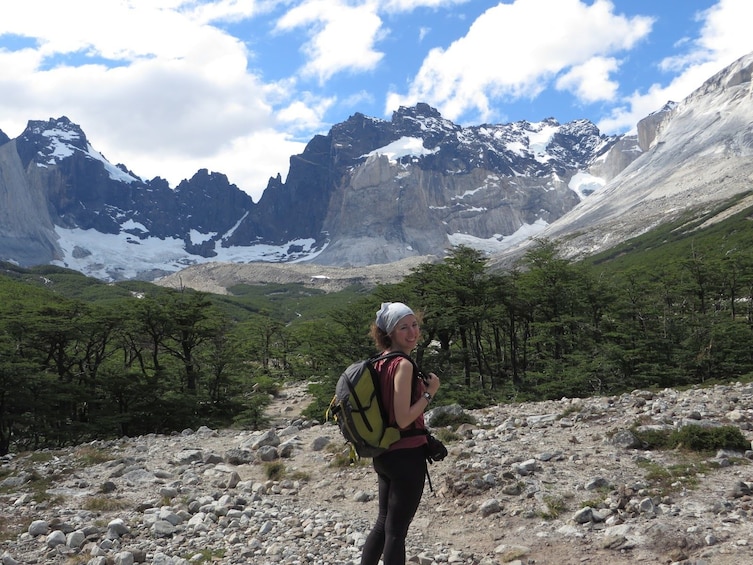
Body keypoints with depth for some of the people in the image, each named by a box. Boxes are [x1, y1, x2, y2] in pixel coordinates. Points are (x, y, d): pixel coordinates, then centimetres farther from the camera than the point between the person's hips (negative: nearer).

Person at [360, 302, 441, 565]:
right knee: (397, 530, 2)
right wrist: (430, 392, -14)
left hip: (383, 454, 8)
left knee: (384, 523, 21)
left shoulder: (380, 363, 7)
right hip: (406, 455, -8)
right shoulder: (403, 365, -19)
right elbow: (403, 419, -22)